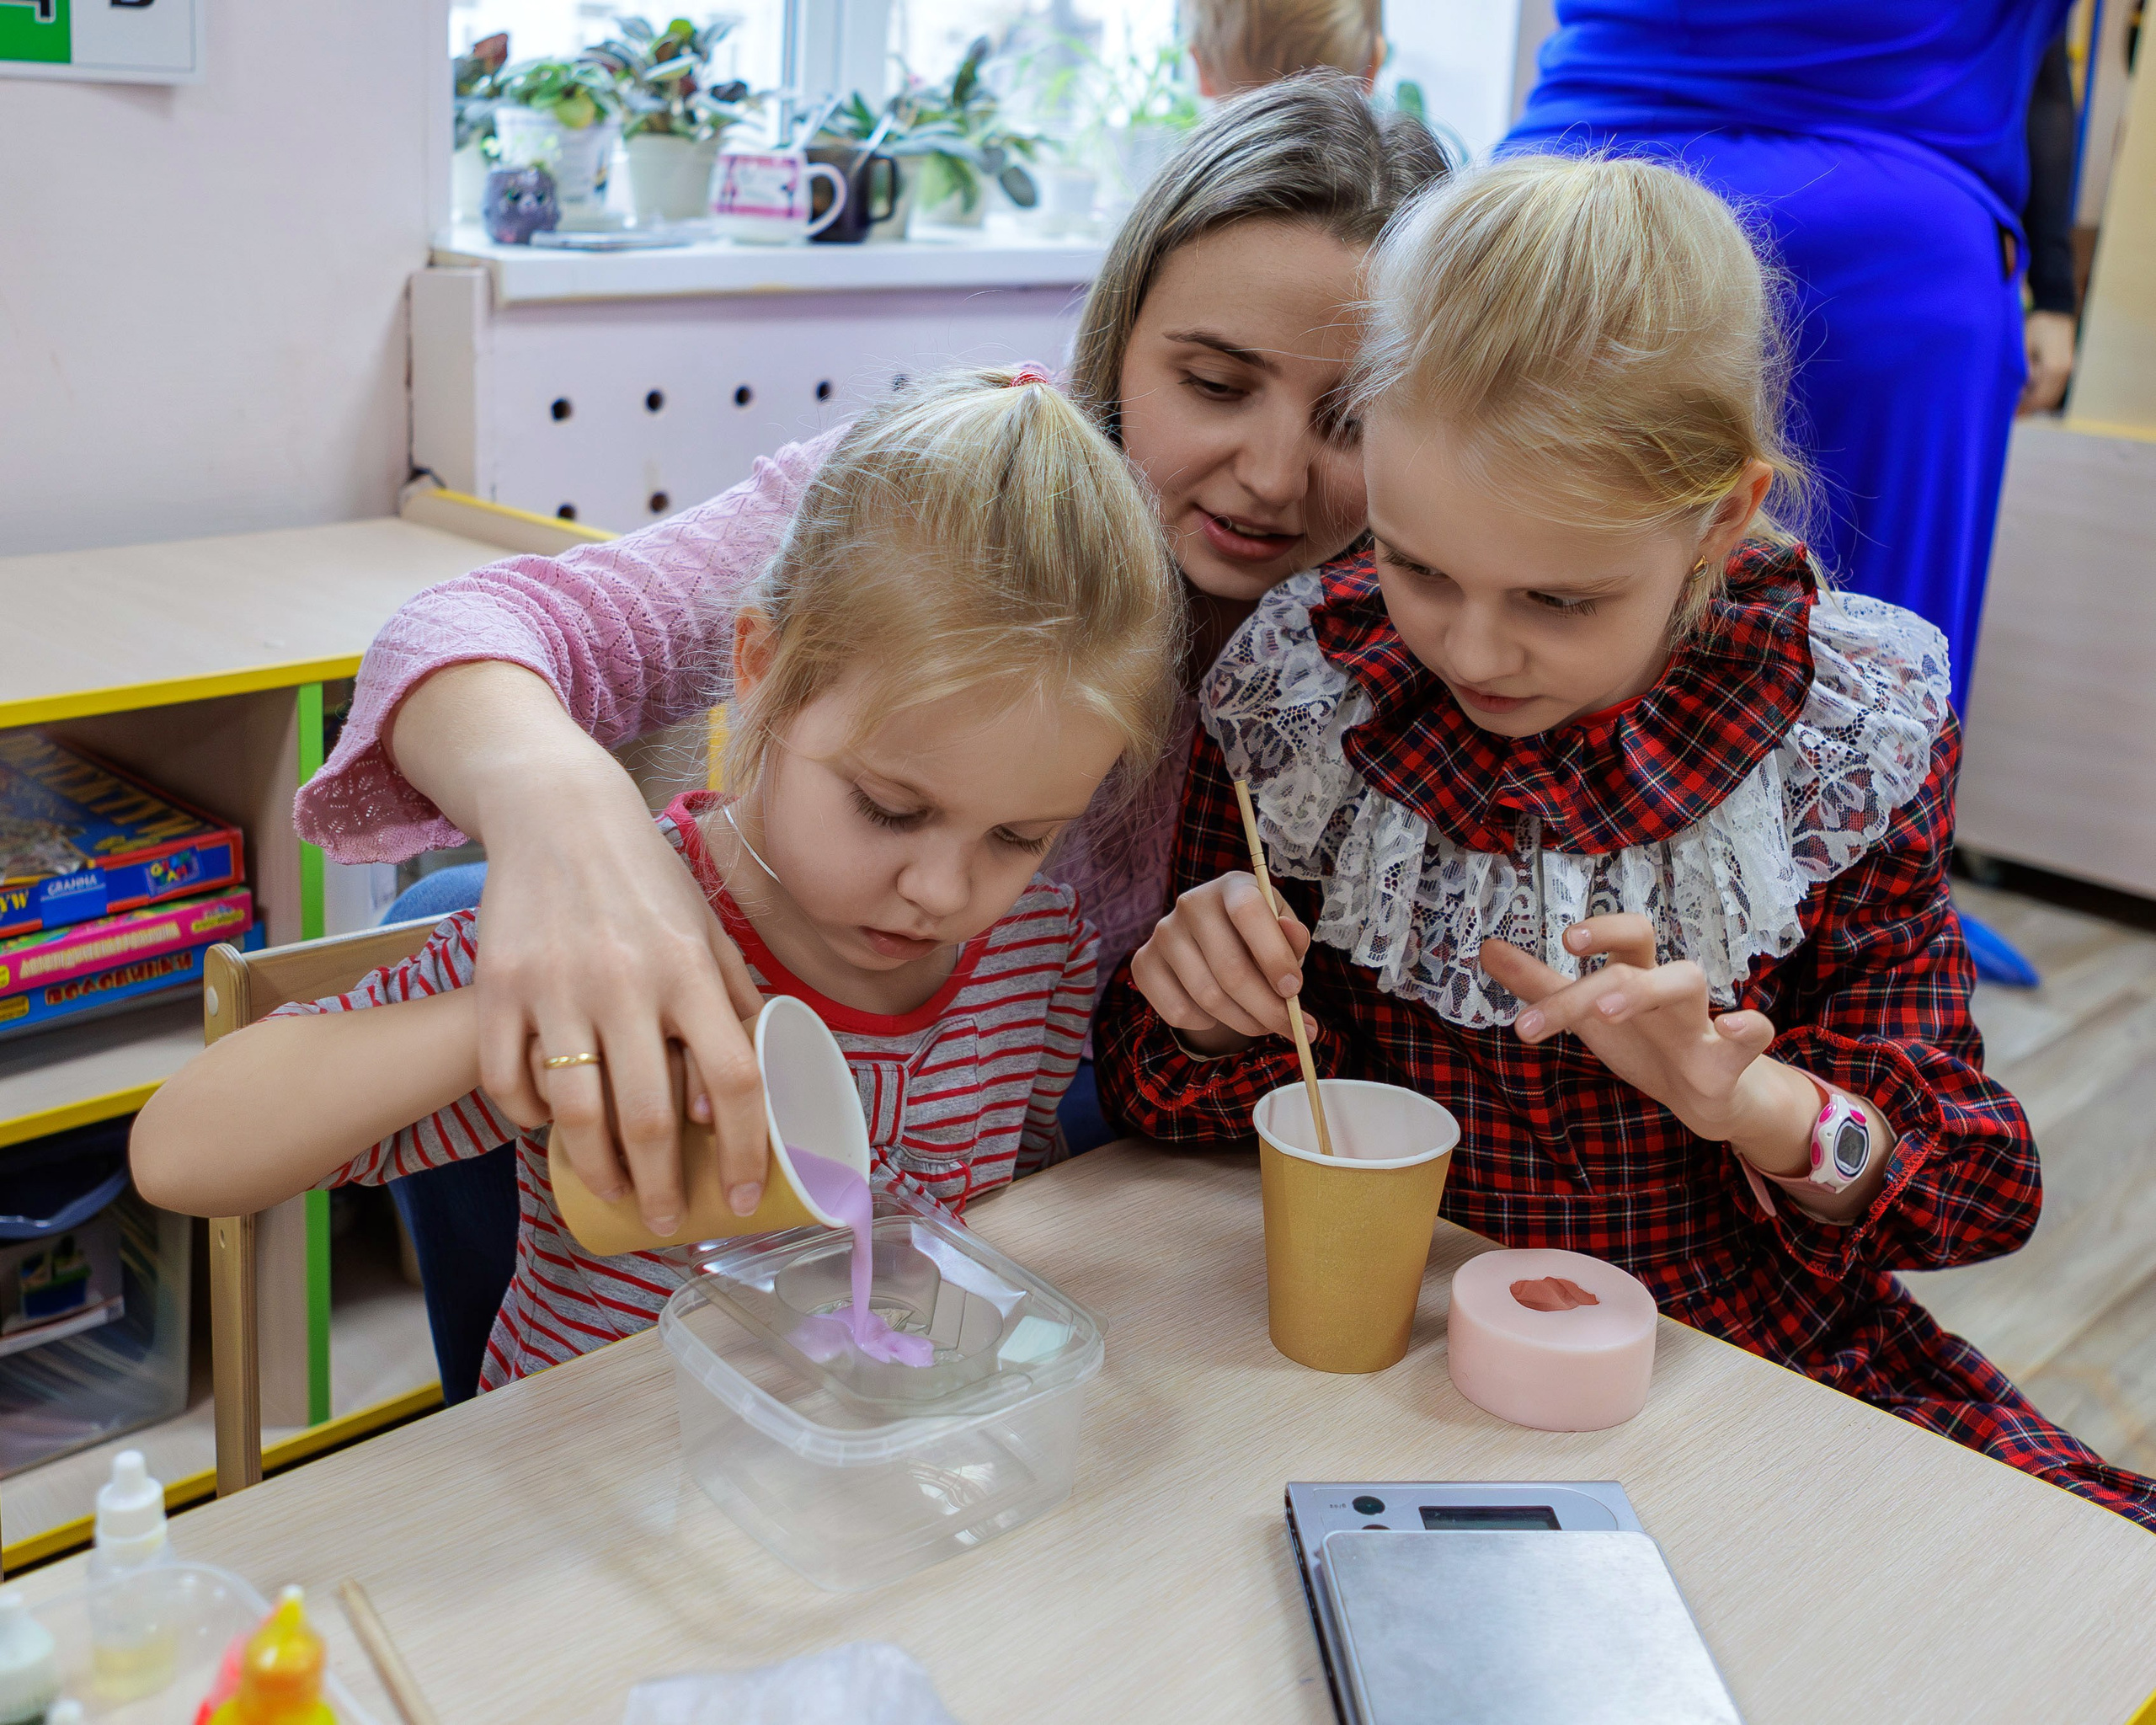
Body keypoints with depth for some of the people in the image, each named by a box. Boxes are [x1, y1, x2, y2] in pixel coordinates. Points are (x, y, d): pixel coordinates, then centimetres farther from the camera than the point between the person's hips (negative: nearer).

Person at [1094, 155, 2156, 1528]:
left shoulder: (1849, 730, -9)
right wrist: (1205, 1021, -21)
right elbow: (1179, 1106, 3)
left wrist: (1750, 1106, -24)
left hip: (1748, 1352, 0)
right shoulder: (1297, 694, -9)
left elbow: (1966, 1183, -4)